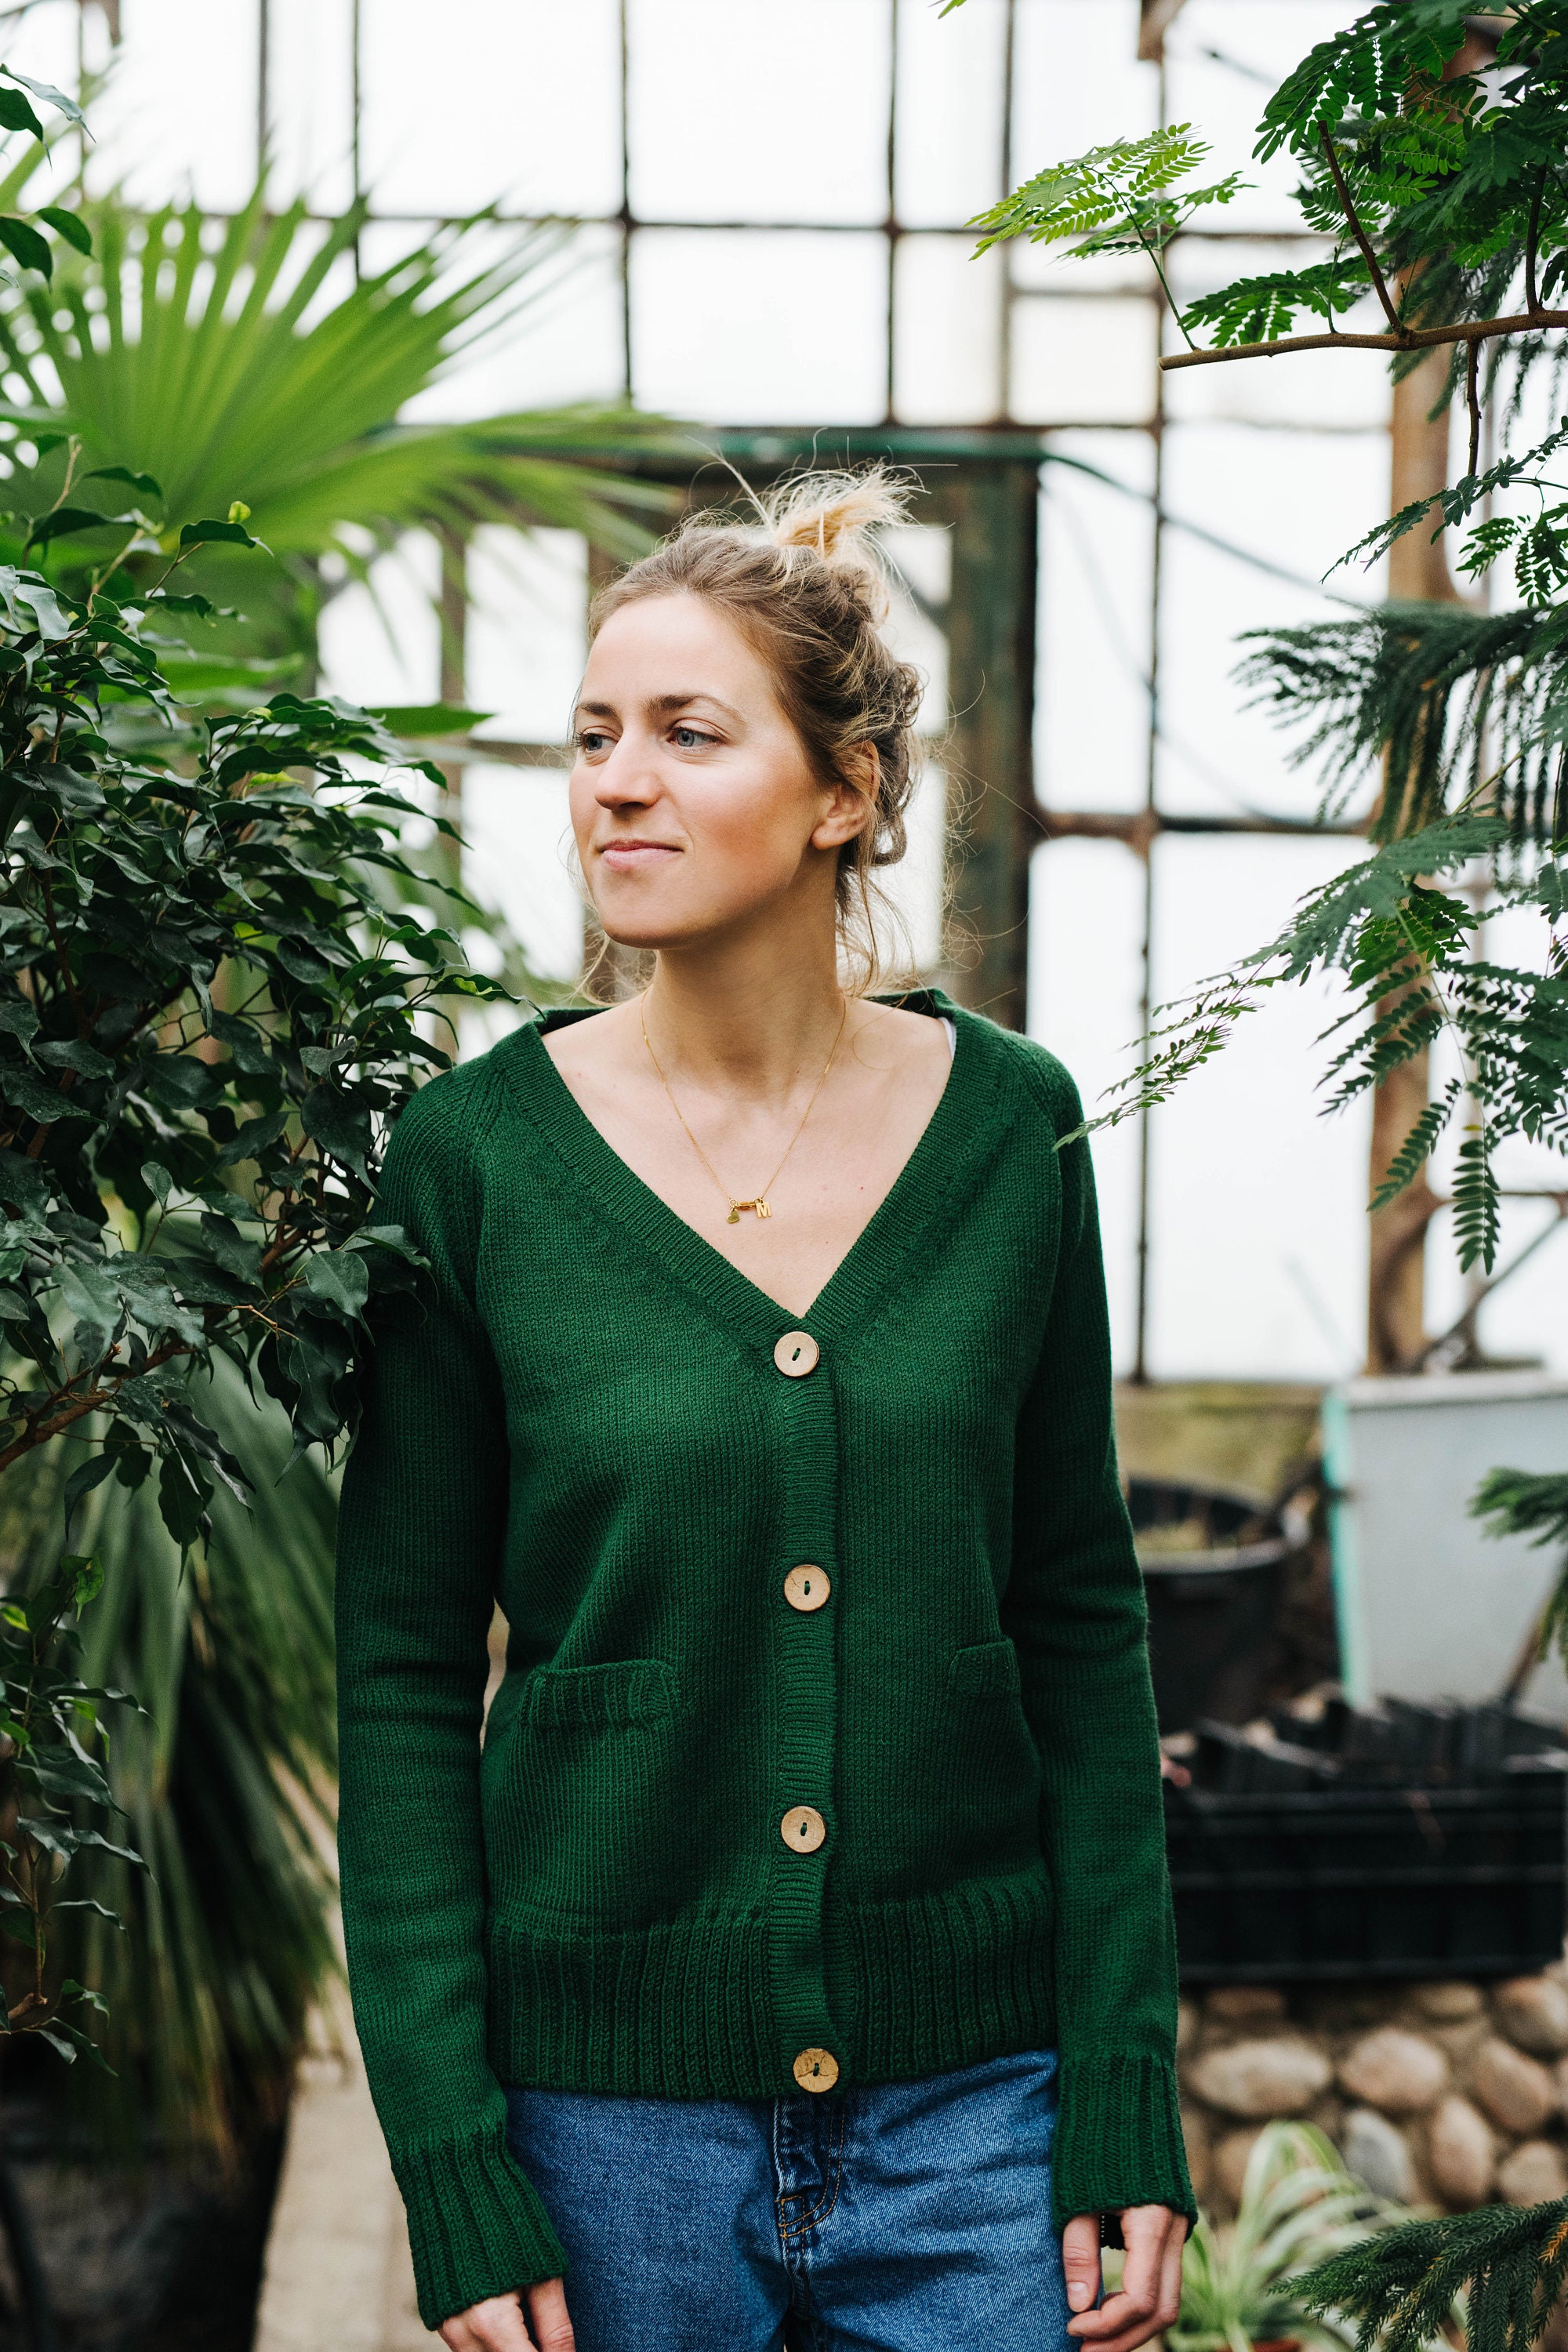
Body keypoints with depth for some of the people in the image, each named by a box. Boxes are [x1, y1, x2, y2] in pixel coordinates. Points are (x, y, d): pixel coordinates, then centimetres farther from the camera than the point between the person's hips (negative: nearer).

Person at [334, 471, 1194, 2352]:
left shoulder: (1006, 1126, -1)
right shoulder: (475, 1156, -6)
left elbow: (1081, 1625, 3)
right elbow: (405, 1683, -3)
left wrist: (1124, 2101, -1)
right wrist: (451, 2169, -7)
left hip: (972, 2104, 1)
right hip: (609, 2111, -1)